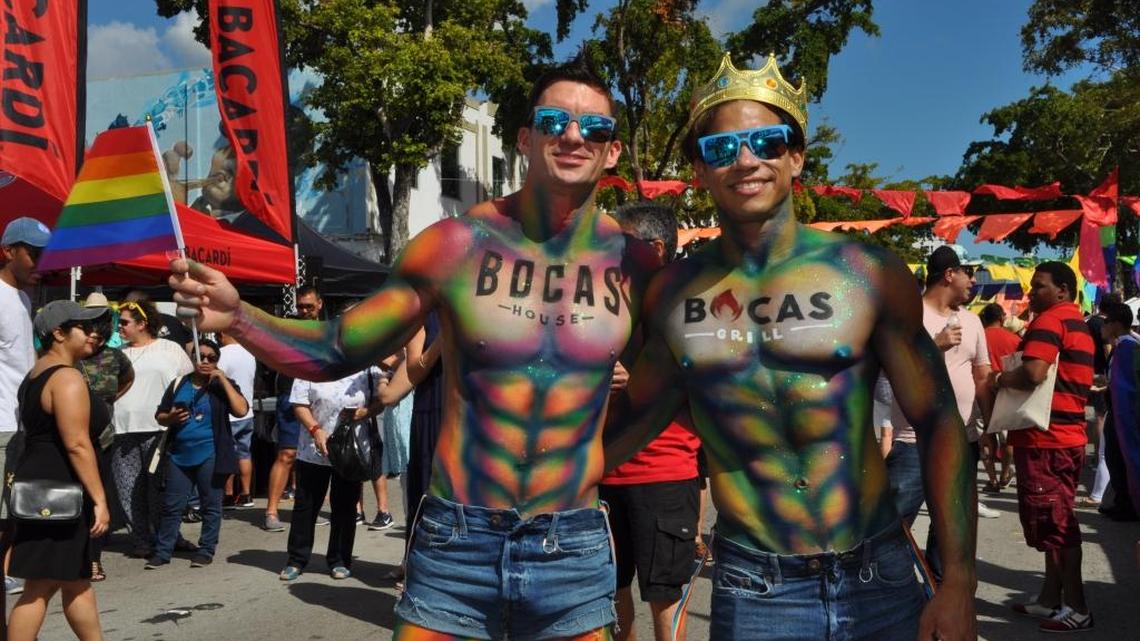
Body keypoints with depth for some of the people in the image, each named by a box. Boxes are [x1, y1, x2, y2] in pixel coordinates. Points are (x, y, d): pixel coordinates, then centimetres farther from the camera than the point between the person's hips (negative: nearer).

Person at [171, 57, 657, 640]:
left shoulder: (635, 265, -3)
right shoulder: (459, 243, -7)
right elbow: (336, 352, -1)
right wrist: (237, 317, -15)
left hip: (574, 551, 2)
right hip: (457, 544, -1)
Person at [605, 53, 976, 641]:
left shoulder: (869, 274, -5)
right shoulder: (671, 293, -1)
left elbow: (938, 423, -1)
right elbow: (635, 418, 13)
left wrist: (958, 584, -5)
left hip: (880, 582, 0)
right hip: (751, 592, 1)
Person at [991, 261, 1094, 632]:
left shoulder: (1050, 320, -13)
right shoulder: (1077, 323, 19)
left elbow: (1033, 374, -28)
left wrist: (998, 379, -9)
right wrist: (1009, 380, 13)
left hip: (1044, 439, -10)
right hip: (1065, 436, 10)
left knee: (1054, 523, -3)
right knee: (1056, 521, 14)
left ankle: (1076, 609, 4)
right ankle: (1051, 600, 22)